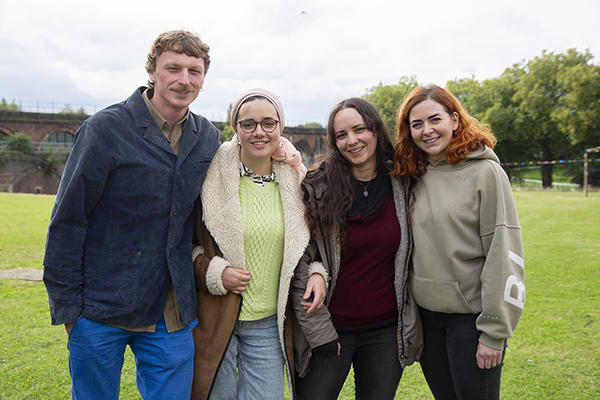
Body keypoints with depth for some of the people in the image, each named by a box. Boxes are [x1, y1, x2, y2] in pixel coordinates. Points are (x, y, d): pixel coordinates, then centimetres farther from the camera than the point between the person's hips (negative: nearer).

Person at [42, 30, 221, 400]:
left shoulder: (209, 139, 4)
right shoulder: (106, 128, -10)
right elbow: (67, 220, -8)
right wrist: (67, 306, -8)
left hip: (172, 315, 3)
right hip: (100, 311, -3)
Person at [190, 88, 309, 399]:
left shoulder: (295, 180, 3)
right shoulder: (212, 175, -8)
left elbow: (303, 243, 15)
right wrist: (213, 272, -15)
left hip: (268, 323, 3)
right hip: (213, 318, -2)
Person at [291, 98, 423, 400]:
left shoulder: (401, 184, 1)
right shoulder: (316, 187, -7)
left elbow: (410, 257, 10)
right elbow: (300, 259, -6)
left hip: (386, 330, 2)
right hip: (328, 327, -2)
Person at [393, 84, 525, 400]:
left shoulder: (485, 172, -11)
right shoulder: (416, 176, 6)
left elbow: (503, 253, -13)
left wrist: (494, 332, -15)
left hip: (471, 315, -5)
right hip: (426, 315, 5)